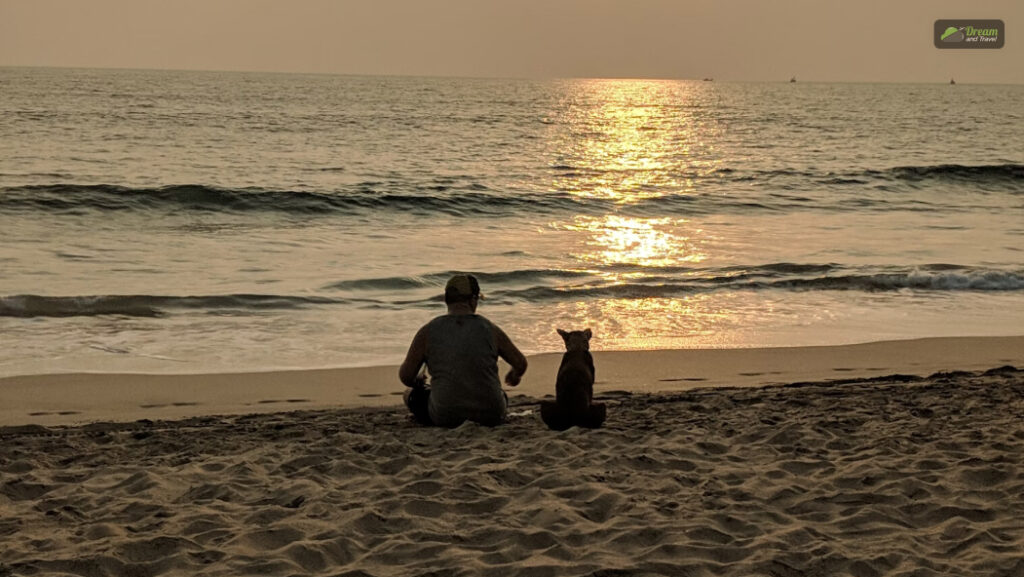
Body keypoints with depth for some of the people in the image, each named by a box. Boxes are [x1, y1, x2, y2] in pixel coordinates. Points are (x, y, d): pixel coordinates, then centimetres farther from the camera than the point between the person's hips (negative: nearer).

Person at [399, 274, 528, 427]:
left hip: (445, 417, -3)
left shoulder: (427, 332, -5)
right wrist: (514, 374, 35)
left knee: (412, 394, 27)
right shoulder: (490, 330, -2)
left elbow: (405, 376, 0)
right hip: (490, 417, 3)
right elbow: (520, 364, 10)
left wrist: (417, 382, 25)